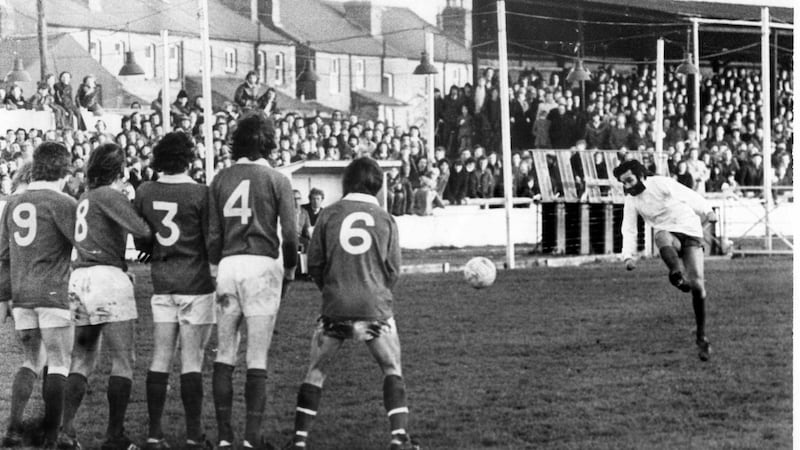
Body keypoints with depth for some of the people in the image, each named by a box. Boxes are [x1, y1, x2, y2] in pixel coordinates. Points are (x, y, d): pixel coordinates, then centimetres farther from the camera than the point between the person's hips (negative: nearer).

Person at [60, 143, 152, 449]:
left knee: (82, 361, 10)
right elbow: (139, 229, -18)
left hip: (79, 279, 8)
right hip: (108, 276, -8)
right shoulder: (108, 195, -5)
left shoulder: (84, 199, 20)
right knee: (123, 361, -1)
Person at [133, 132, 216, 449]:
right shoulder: (199, 193, -11)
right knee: (192, 361, -1)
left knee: (160, 359, 6)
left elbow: (139, 241, 9)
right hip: (196, 283, -4)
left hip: (161, 283, 4)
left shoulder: (144, 193, 1)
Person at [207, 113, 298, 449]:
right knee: (257, 360, -1)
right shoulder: (276, 180, 0)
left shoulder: (221, 179, 8)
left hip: (228, 266, 3)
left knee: (224, 357, 9)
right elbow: (289, 235, -3)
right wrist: (289, 271, 12)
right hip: (262, 265, -2)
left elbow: (213, 235, 8)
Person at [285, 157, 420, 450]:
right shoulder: (385, 220, 4)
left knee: (316, 372, 10)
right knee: (393, 370, 10)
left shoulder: (330, 215, 1)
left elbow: (314, 263, 3)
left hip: (335, 306, 0)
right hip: (376, 306, 0)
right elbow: (393, 269, 5)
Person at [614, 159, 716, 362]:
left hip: (690, 232, -3)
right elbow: (629, 231, 3)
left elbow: (689, 196, -2)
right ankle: (678, 274, -64)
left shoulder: (661, 184, -11)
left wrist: (707, 212, -8)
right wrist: (628, 256, -10)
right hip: (667, 233, 3)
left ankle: (701, 337, 2)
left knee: (697, 284, -12)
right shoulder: (630, 202, 2)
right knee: (662, 237, -38)